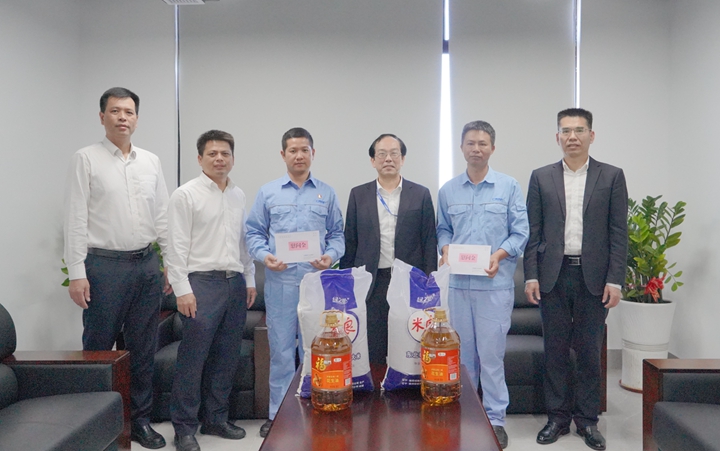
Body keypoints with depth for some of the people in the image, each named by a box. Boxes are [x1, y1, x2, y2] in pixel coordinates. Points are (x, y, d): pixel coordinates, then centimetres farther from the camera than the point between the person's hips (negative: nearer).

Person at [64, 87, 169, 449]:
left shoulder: (151, 161, 11)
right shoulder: (86, 159, -2)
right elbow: (75, 218, -6)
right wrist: (76, 272, -12)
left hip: (147, 265, 4)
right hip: (104, 265, -4)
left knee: (143, 348, 11)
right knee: (98, 348, 3)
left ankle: (140, 419, 24)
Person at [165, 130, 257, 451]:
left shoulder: (238, 195, 13)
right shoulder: (186, 195, -4)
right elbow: (177, 246, -8)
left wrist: (249, 279, 14)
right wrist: (182, 289, -13)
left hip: (235, 283, 6)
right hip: (202, 283, -6)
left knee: (227, 358, 11)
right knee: (192, 359, -3)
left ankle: (216, 419, 25)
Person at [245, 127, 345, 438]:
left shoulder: (327, 194, 10)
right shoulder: (267, 192, 8)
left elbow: (337, 234, 10)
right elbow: (254, 232, 8)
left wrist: (331, 256, -9)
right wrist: (264, 256, -10)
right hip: (280, 280, 0)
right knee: (281, 349, 5)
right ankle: (278, 413, 16)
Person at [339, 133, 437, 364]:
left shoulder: (421, 194, 4)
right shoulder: (358, 195, 7)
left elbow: (429, 242, 3)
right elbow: (350, 243, 8)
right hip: (370, 284, 1)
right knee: (371, 354, 5)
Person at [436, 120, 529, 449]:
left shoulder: (509, 187, 1)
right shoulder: (447, 191, 9)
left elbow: (520, 232, 0)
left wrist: (499, 255, -16)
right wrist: (446, 247, -5)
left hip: (495, 283, -3)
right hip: (459, 283, 3)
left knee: (491, 353, -1)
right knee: (462, 352, 11)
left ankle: (495, 419, 13)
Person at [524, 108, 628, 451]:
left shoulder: (612, 177, 3)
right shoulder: (541, 177, 6)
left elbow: (618, 233, 0)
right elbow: (533, 231, 4)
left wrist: (614, 280, -6)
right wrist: (531, 276, -2)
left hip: (594, 278, -1)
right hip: (553, 277, 1)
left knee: (590, 353, 8)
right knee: (555, 351, 8)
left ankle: (587, 419, 21)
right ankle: (558, 417, 20)